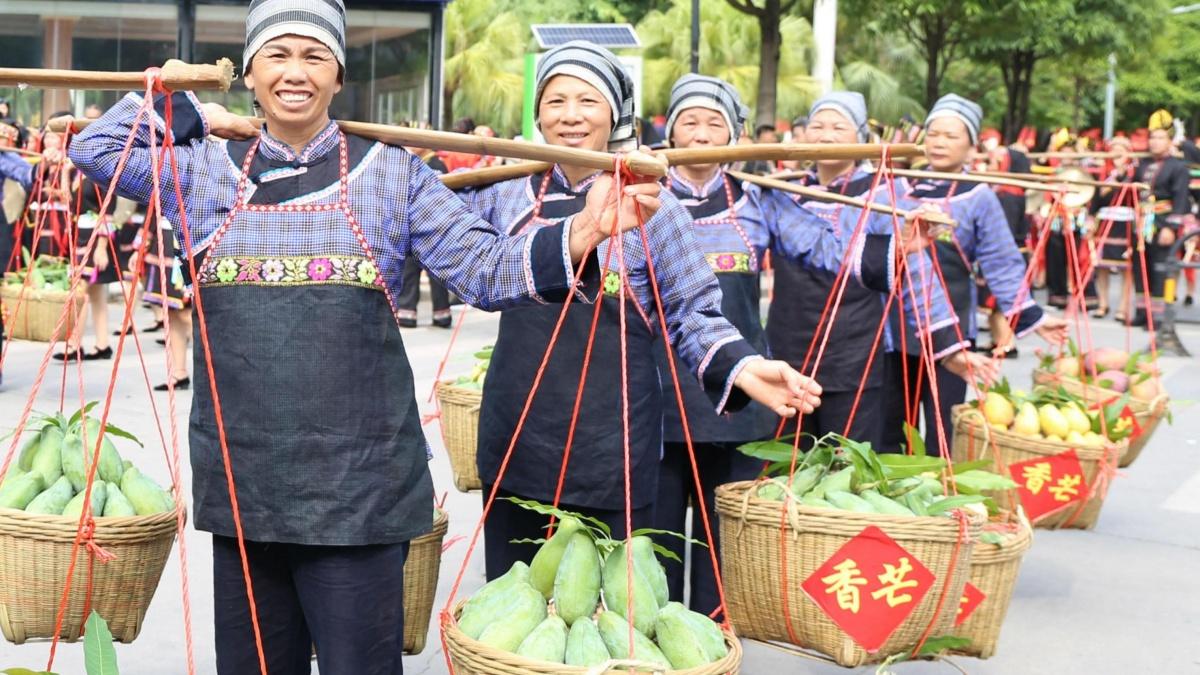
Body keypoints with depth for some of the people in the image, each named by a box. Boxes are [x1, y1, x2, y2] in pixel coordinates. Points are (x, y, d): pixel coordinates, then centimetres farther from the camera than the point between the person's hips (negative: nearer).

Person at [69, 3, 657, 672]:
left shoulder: (392, 171, 3)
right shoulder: (205, 168, 9)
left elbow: (486, 269, -2)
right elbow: (95, 148, 15)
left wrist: (583, 229, -18)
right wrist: (191, 113, 12)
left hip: (359, 485, -2)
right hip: (240, 482, 3)